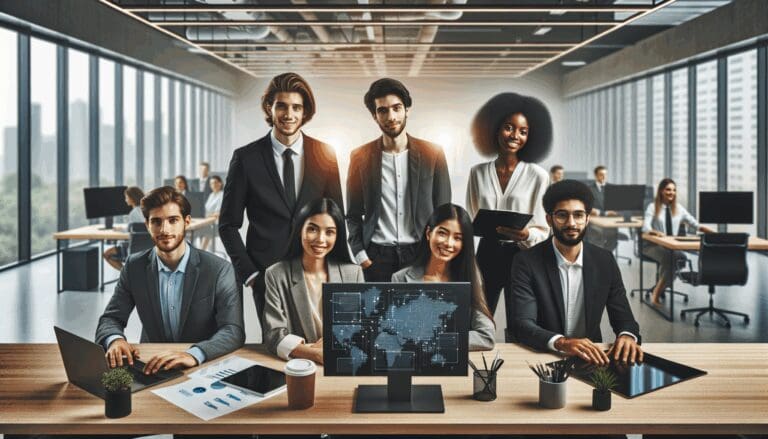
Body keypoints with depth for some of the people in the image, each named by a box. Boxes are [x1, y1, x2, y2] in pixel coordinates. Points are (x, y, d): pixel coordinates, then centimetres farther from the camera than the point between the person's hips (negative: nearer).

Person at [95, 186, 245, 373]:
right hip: (151, 367, 3)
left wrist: (194, 354, -35)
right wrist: (115, 340, -19)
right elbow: (110, 319, 5)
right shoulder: (134, 267, 2)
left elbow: (234, 331, -16)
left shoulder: (219, 270, -9)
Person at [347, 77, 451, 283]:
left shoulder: (432, 154, 3)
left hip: (421, 253, 0)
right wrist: (360, 254, -4)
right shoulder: (360, 158, 4)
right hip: (377, 257, 0)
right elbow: (353, 215, 7)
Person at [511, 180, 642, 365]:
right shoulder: (527, 262, -9)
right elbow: (523, 324, -16)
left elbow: (623, 316, 4)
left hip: (591, 358, 2)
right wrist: (561, 342, -34)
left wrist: (627, 336, -19)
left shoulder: (604, 261, 2)